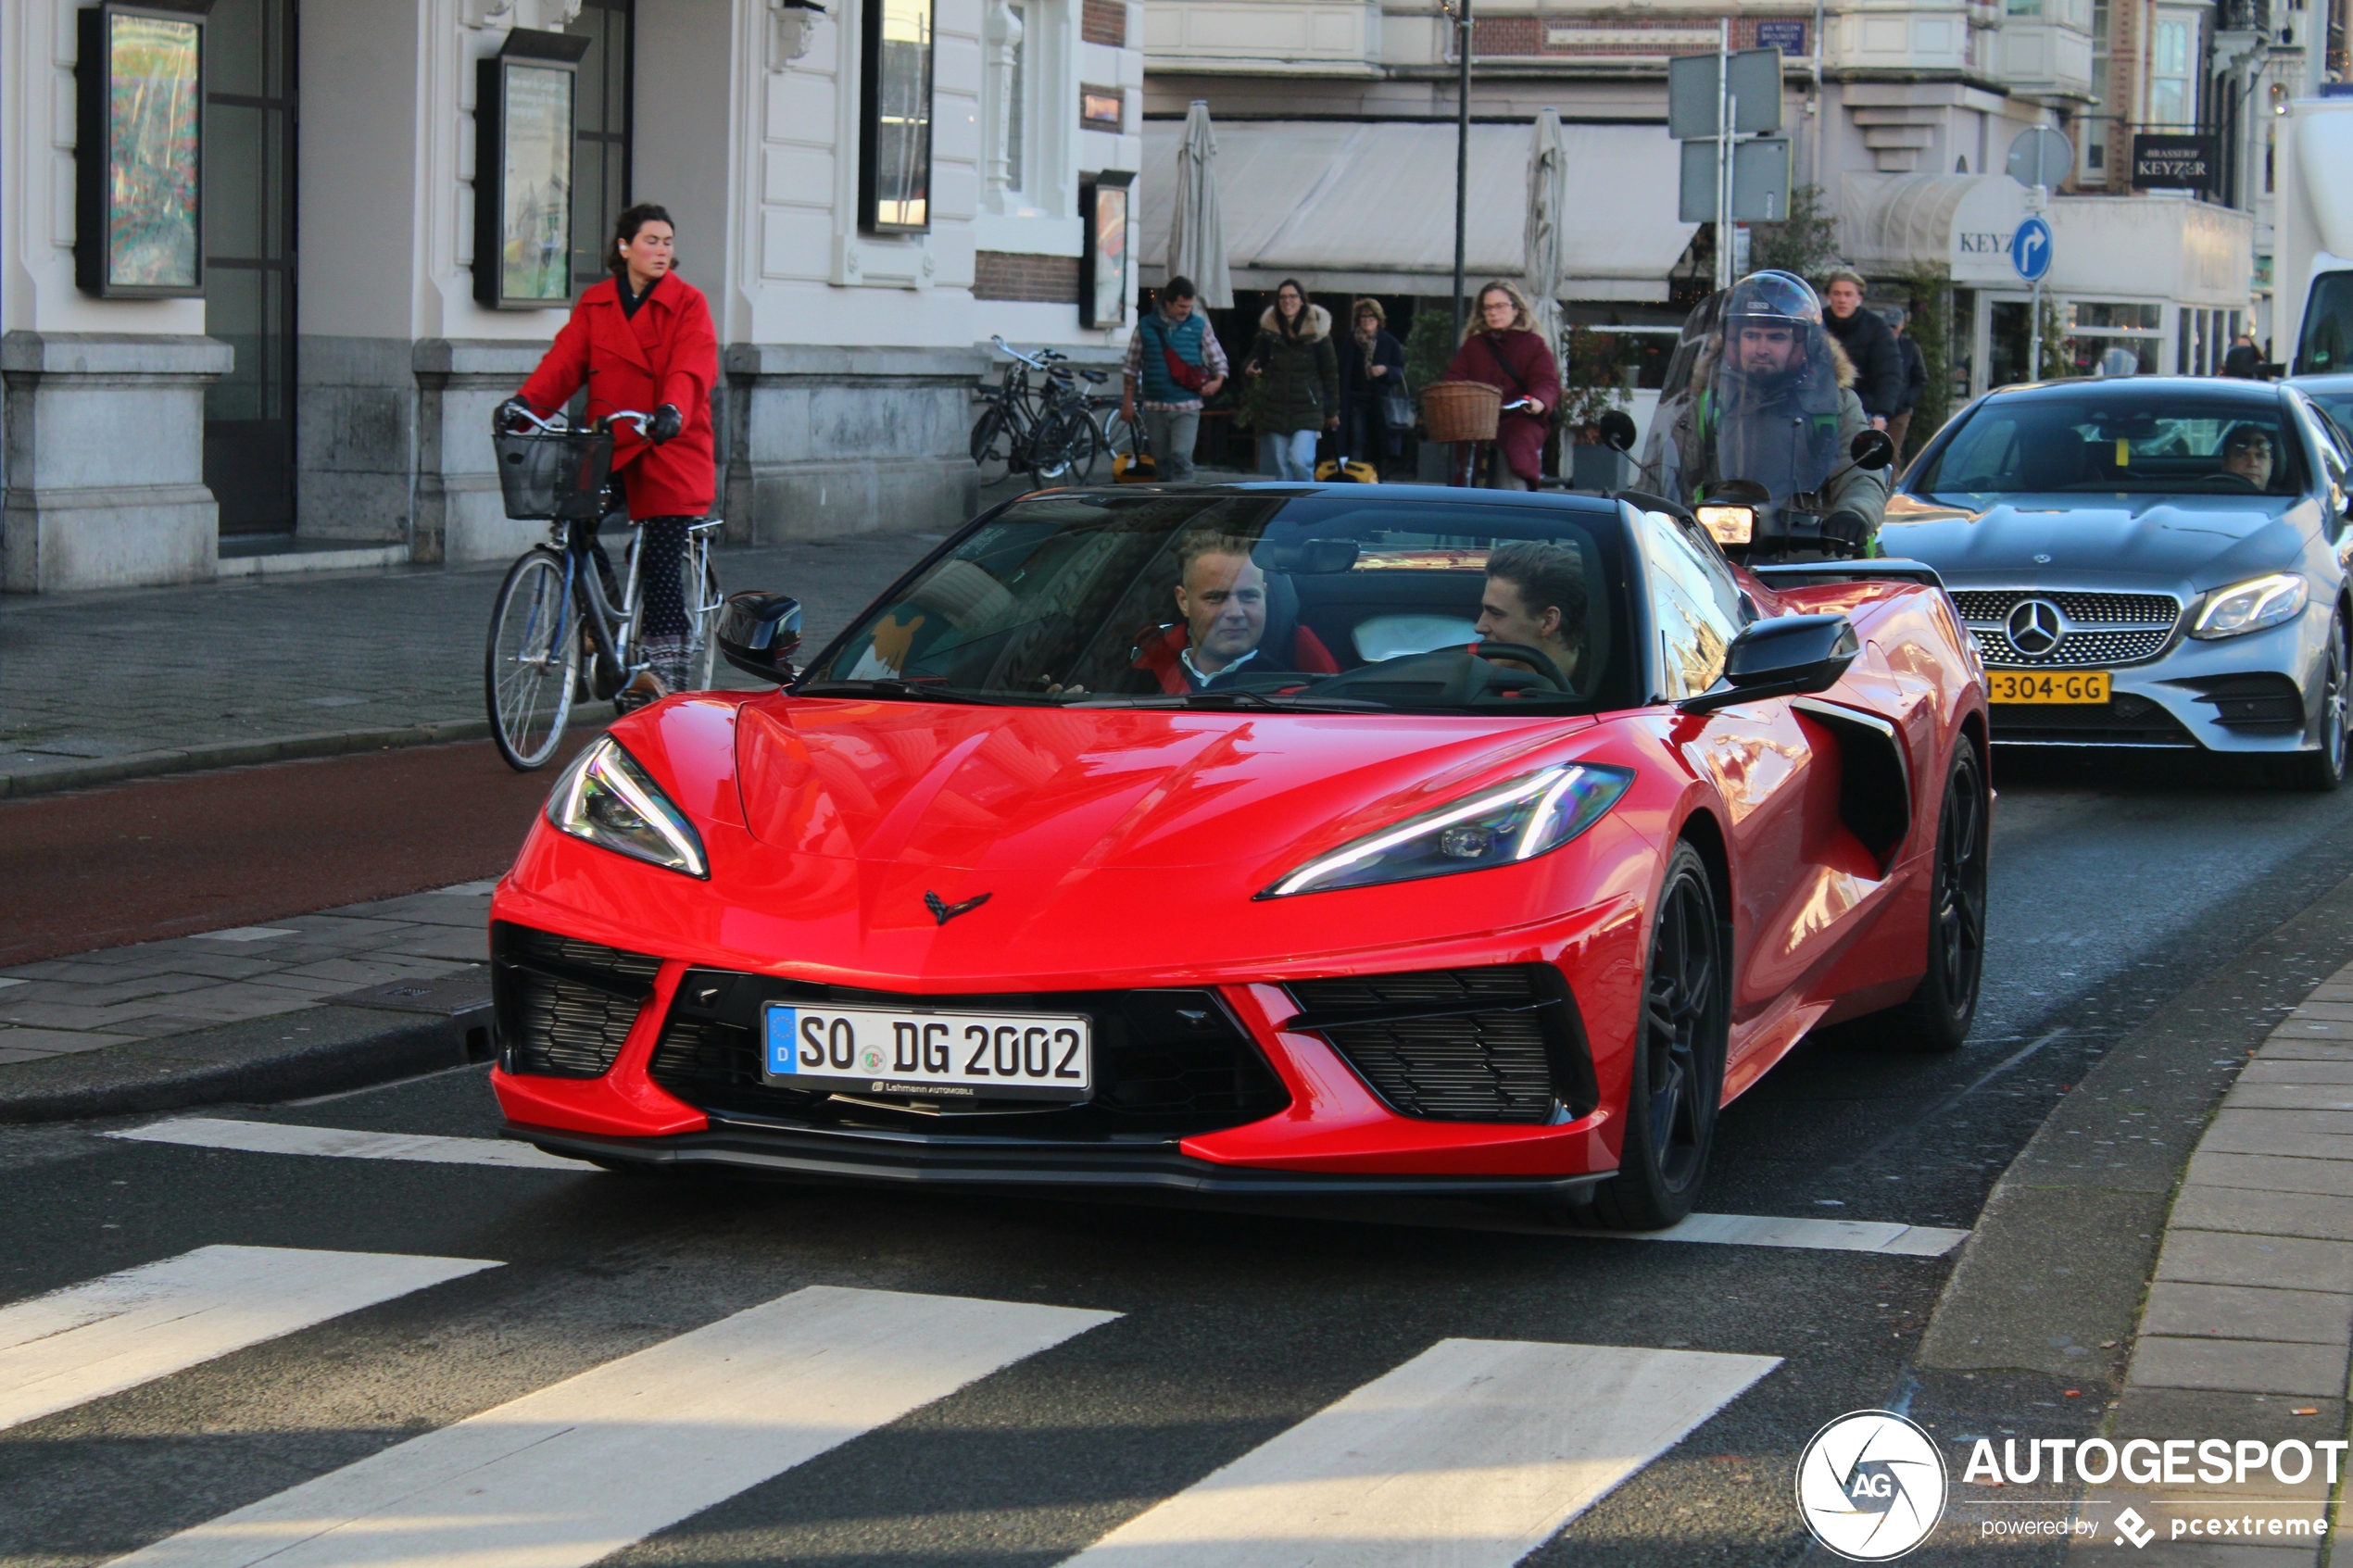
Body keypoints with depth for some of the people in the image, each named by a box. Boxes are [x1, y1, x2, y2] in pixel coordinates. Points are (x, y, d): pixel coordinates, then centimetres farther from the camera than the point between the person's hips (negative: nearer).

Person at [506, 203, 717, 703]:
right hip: (608, 448, 3)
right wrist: (526, 400, -19)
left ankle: (666, 669, 0)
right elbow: (565, 359, 0)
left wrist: (672, 409, -35)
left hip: (670, 451, -3)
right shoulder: (595, 304, 10)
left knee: (659, 563, -8)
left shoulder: (688, 303, 0)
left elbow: (692, 367, -14)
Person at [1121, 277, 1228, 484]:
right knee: (1162, 461, 10)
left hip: (1187, 407, -2)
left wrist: (1218, 381, -8)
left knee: (1181, 458, -15)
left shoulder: (1199, 325, 3)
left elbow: (1218, 359, 12)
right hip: (1154, 406, 2)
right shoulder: (1146, 326, 3)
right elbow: (1132, 367, 9)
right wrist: (1128, 401, 6)